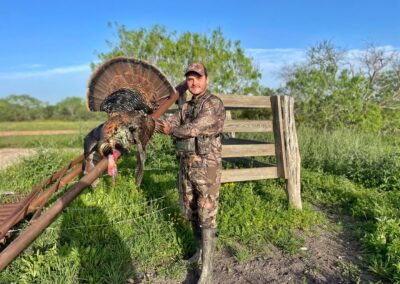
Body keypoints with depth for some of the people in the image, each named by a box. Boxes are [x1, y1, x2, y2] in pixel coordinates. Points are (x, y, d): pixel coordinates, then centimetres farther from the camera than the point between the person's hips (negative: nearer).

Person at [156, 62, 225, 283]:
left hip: (206, 167, -7)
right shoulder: (185, 107, 14)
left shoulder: (214, 104, -10)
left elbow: (194, 128, -19)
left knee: (206, 216, -3)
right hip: (186, 166, 8)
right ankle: (200, 250, 37)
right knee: (191, 212, 17)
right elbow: (168, 124, 2)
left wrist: (171, 131, -3)